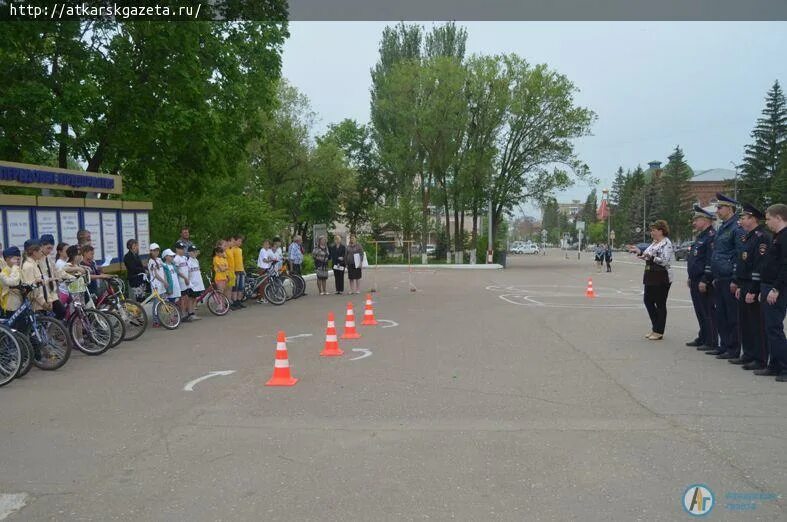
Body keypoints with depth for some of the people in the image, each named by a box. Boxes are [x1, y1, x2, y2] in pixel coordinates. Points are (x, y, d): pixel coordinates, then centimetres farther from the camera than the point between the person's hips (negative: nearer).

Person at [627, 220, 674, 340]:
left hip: (661, 278, -9)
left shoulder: (666, 243, -14)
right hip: (651, 277, 9)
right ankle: (655, 328, 24)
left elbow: (665, 261, -23)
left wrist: (650, 257, -30)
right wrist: (639, 251, 12)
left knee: (660, 304, 1)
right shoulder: (655, 243, 14)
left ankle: (659, 332, 11)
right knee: (648, 301, 12)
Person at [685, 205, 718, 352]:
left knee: (707, 312, -3)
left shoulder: (711, 236, -16)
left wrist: (704, 281, -23)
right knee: (700, 311, 17)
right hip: (696, 282, 10)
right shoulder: (700, 236, 17)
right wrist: (691, 278, 21)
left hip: (704, 282, -10)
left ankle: (712, 343, 4)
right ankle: (702, 338, 27)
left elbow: (711, 261, -22)